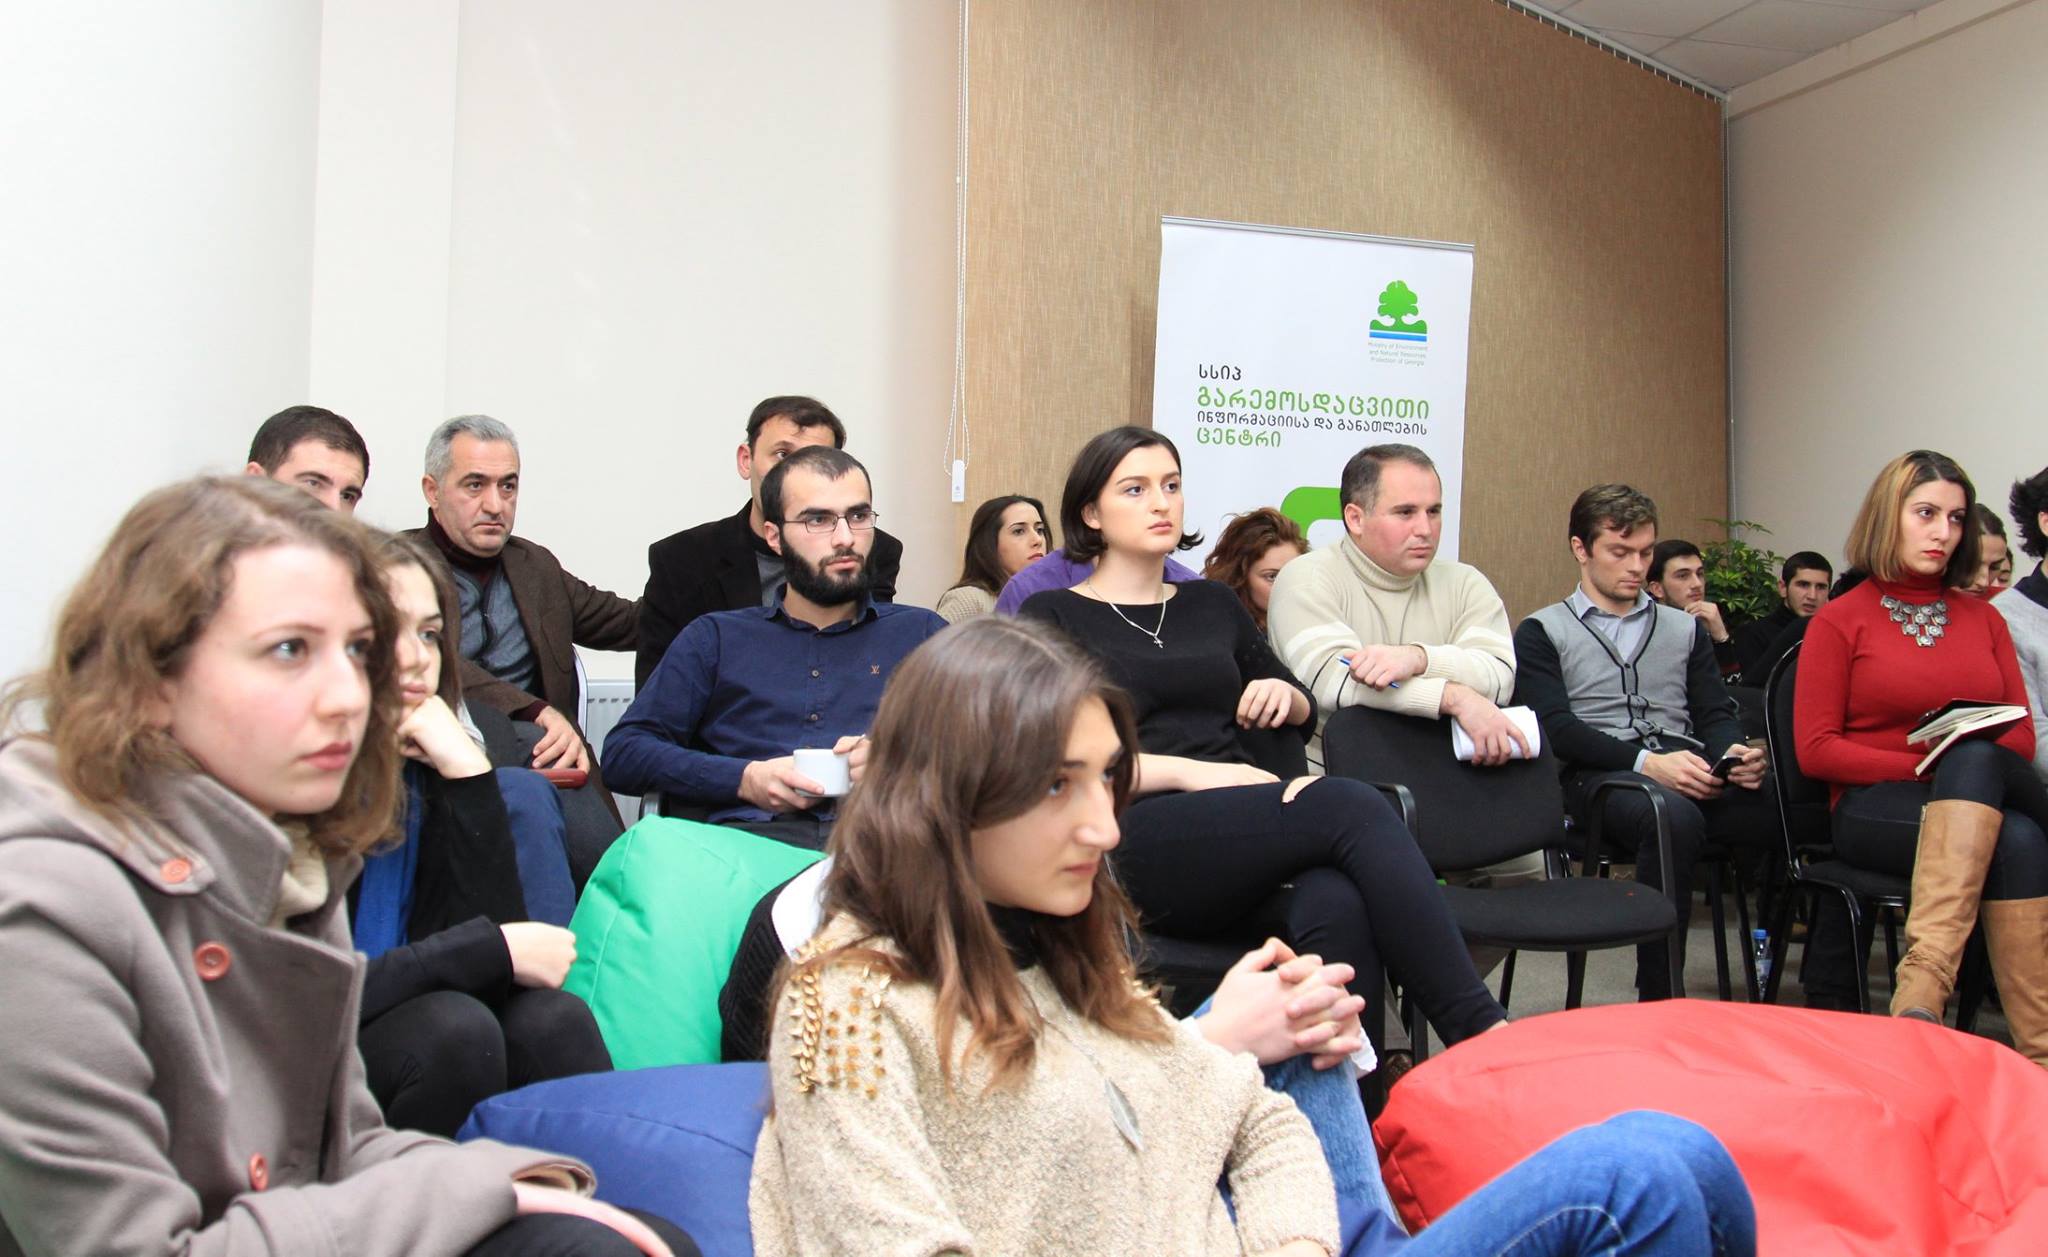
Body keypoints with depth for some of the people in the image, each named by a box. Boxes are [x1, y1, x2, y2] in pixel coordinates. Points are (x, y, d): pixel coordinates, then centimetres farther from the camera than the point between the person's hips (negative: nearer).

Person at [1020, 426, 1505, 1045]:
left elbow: (1307, 713, 37)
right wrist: (1190, 770, -14)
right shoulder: (1053, 616, 11)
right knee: (1350, 806, -30)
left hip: (1241, 840, 5)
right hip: (1138, 848, -5)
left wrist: (1283, 695, 12)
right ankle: (1482, 1031, -32)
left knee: (1337, 906, -34)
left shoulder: (1212, 604, 27)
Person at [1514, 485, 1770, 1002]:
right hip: (1597, 776, -4)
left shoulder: (1685, 628, 27)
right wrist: (1646, 762, -17)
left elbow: (1716, 714, 18)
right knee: (1674, 815, -39)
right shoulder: (1543, 632, 13)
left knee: (1776, 811, -30)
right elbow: (1557, 729, -2)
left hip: (1689, 772, 4)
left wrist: (1733, 753, -7)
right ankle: (1659, 998, -30)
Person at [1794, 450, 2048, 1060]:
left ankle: (1924, 978, -47)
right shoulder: (1840, 620, 6)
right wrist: (1924, 765, -13)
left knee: (1976, 758, -35)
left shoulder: (1983, 618, 18)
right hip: (1874, 809, -2)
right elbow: (1816, 750, -1)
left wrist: (1965, 766, -10)